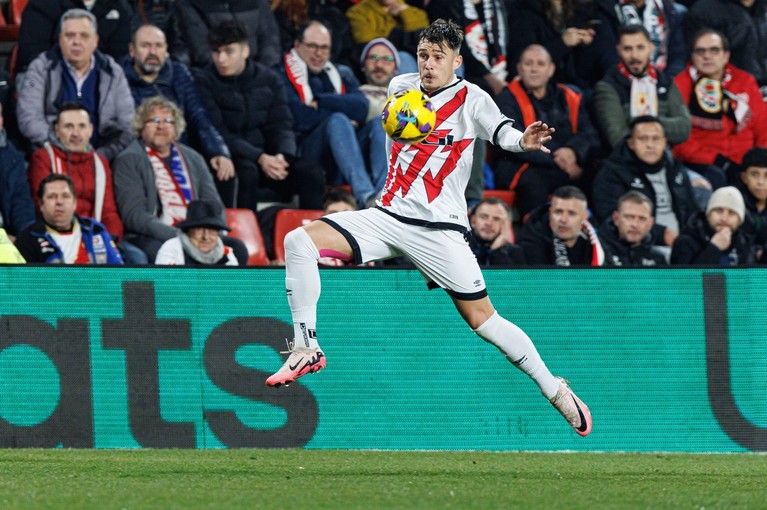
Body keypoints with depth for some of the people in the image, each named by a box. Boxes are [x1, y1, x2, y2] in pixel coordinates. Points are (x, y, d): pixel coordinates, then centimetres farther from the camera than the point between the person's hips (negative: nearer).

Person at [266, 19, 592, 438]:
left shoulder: (471, 99, -6)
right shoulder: (401, 87, 8)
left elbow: (500, 130, -27)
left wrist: (521, 140, -48)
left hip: (440, 227, -4)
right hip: (387, 216, 4)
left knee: (482, 318, -6)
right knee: (299, 242, -15)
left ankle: (555, 390, 11)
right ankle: (306, 349, -10)